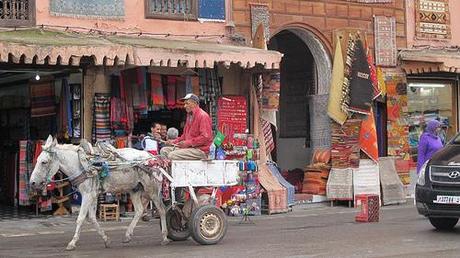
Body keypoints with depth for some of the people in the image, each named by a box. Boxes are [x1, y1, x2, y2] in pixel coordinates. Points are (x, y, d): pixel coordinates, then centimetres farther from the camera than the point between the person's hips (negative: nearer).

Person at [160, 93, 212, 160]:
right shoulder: (189, 116, 18)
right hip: (189, 147, 10)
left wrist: (188, 143, -19)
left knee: (172, 155, -25)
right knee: (164, 150, 3)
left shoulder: (203, 116, -11)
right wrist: (175, 141, 9)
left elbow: (205, 137, -19)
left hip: (200, 150, -10)